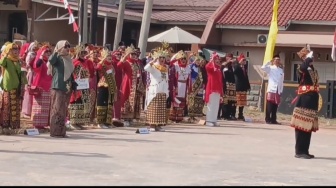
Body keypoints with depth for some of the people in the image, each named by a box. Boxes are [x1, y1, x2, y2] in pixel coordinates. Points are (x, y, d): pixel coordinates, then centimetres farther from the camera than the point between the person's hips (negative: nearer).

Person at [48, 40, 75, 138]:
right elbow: (51, 60, -30)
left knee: (63, 111, 9)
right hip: (58, 87, -8)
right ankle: (55, 132, -6)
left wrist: (73, 84, 20)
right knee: (57, 110, -7)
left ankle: (61, 131, 13)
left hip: (67, 88, 8)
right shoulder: (57, 58, -6)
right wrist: (56, 51, -37)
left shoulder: (68, 59, 17)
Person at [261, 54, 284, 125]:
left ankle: (273, 119, 9)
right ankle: (268, 119, -3)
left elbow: (281, 81, 17)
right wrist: (269, 61, -12)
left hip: (278, 90, 4)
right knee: (269, 105, -5)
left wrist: (281, 90, 11)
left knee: (275, 106, 5)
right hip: (271, 89, -4)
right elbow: (263, 67, -15)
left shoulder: (281, 70, 16)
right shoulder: (270, 68, 4)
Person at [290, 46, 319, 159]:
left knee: (309, 126, 10)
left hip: (312, 100, 8)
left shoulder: (313, 69, 15)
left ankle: (305, 151, 16)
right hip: (304, 100, -8)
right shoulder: (301, 68, -8)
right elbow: (303, 67, -36)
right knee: (302, 125, -6)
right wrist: (309, 58, -19)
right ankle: (299, 151, -3)